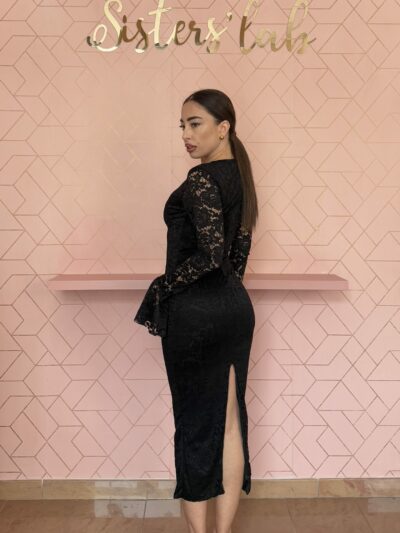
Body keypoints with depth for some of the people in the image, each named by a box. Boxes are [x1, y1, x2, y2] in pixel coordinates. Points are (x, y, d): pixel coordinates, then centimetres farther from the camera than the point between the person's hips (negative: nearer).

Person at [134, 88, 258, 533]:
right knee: (230, 421, 12)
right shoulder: (240, 175, 11)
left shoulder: (201, 179, -15)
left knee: (195, 424, 5)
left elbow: (212, 253, -25)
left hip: (195, 313, -8)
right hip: (236, 307, 8)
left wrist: (162, 288, -13)